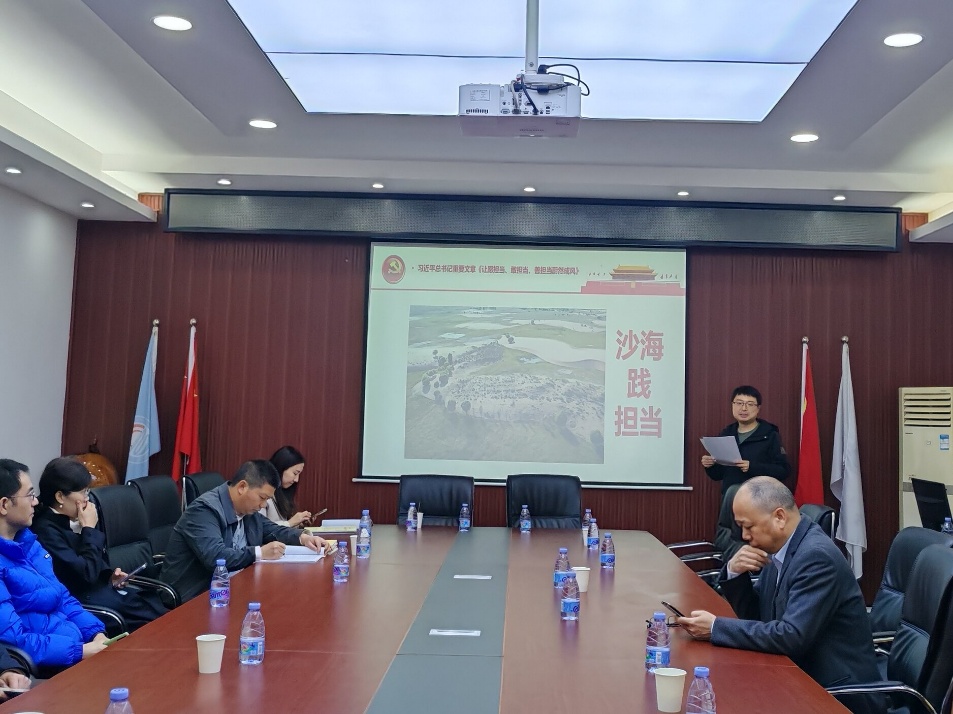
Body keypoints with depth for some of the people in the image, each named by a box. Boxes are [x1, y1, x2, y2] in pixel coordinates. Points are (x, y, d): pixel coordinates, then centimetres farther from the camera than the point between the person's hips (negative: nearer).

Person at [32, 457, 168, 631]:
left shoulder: (71, 521, 9)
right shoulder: (45, 530, -18)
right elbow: (86, 573, -23)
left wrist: (110, 575, 4)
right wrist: (89, 529, -15)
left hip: (101, 587, 8)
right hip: (83, 599, -8)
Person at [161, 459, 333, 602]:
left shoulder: (247, 509, 5)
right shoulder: (204, 509, -20)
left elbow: (272, 530, 20)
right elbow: (214, 557, -32)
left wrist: (303, 537, 1)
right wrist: (260, 553, -28)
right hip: (195, 597, -8)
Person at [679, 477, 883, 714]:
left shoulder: (816, 556, -23)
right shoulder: (780, 547, 3)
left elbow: (792, 637, -29)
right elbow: (754, 615, 11)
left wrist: (716, 628, -23)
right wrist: (734, 572, -8)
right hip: (805, 680, 7)